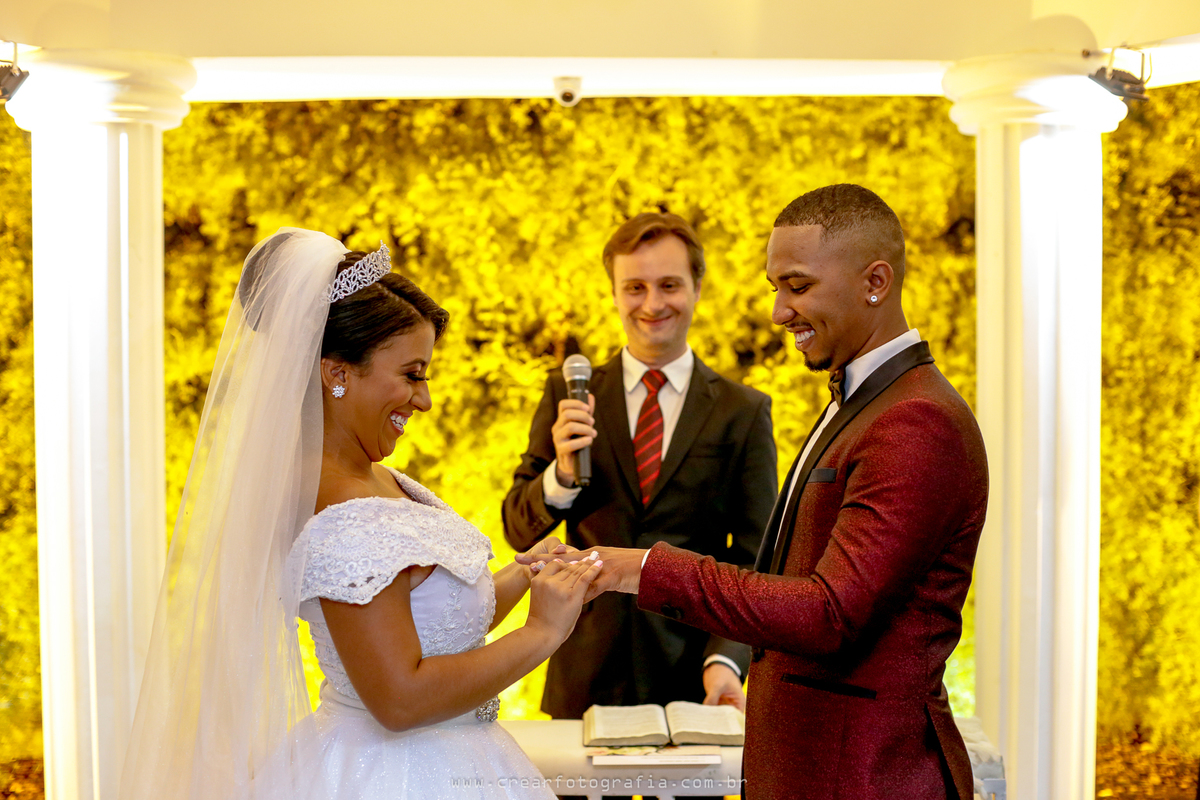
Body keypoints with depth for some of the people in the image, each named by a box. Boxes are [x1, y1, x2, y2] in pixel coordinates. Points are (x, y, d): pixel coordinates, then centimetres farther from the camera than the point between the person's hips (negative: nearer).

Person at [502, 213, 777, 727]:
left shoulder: (744, 411, 2)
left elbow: (755, 559, -1)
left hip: (692, 673, -1)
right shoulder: (569, 395, 6)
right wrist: (562, 474, -15)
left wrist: (726, 659, -15)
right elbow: (518, 531, 4)